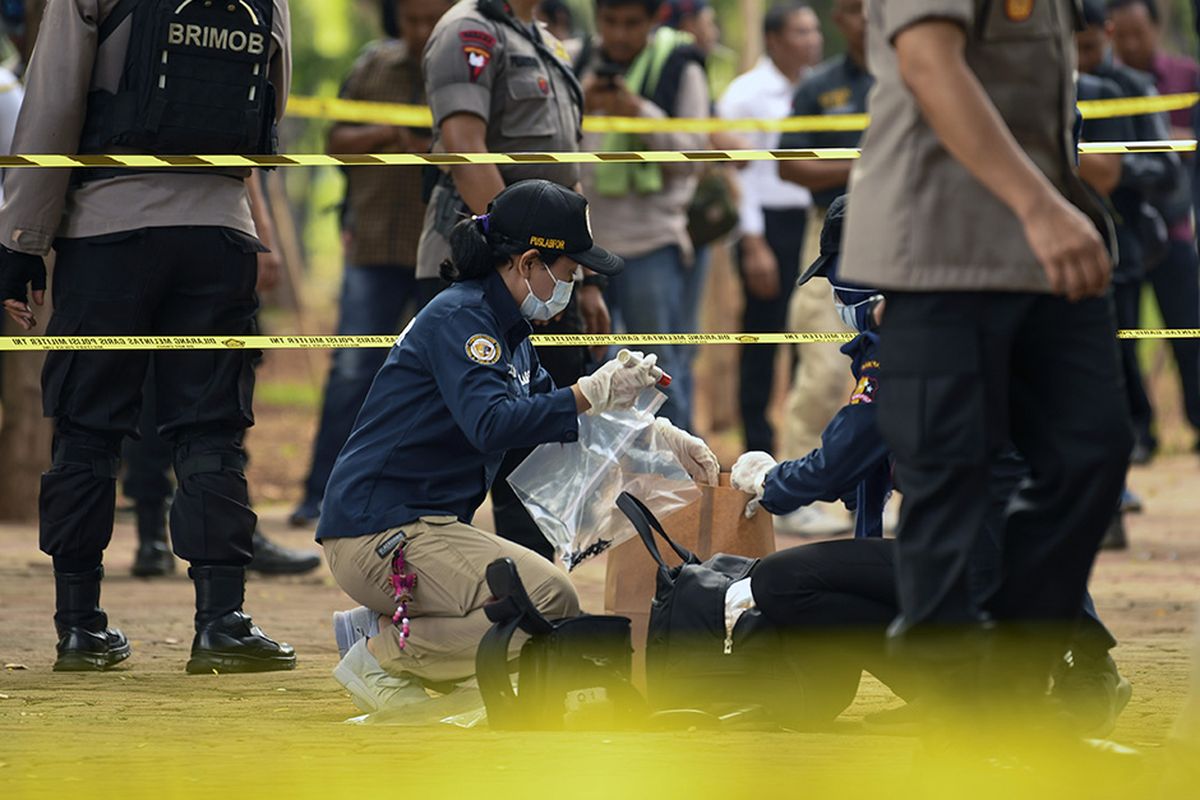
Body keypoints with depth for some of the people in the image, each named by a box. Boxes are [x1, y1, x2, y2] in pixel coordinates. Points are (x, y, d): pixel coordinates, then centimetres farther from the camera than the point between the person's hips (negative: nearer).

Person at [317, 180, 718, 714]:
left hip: (426, 528, 10)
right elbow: (491, 425, -29)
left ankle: (379, 625, 9)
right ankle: (382, 654, -10)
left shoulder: (508, 329, 16)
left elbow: (548, 413, 28)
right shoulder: (459, 319, -14)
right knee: (551, 604, -22)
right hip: (379, 533, -10)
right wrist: (592, 393, -24)